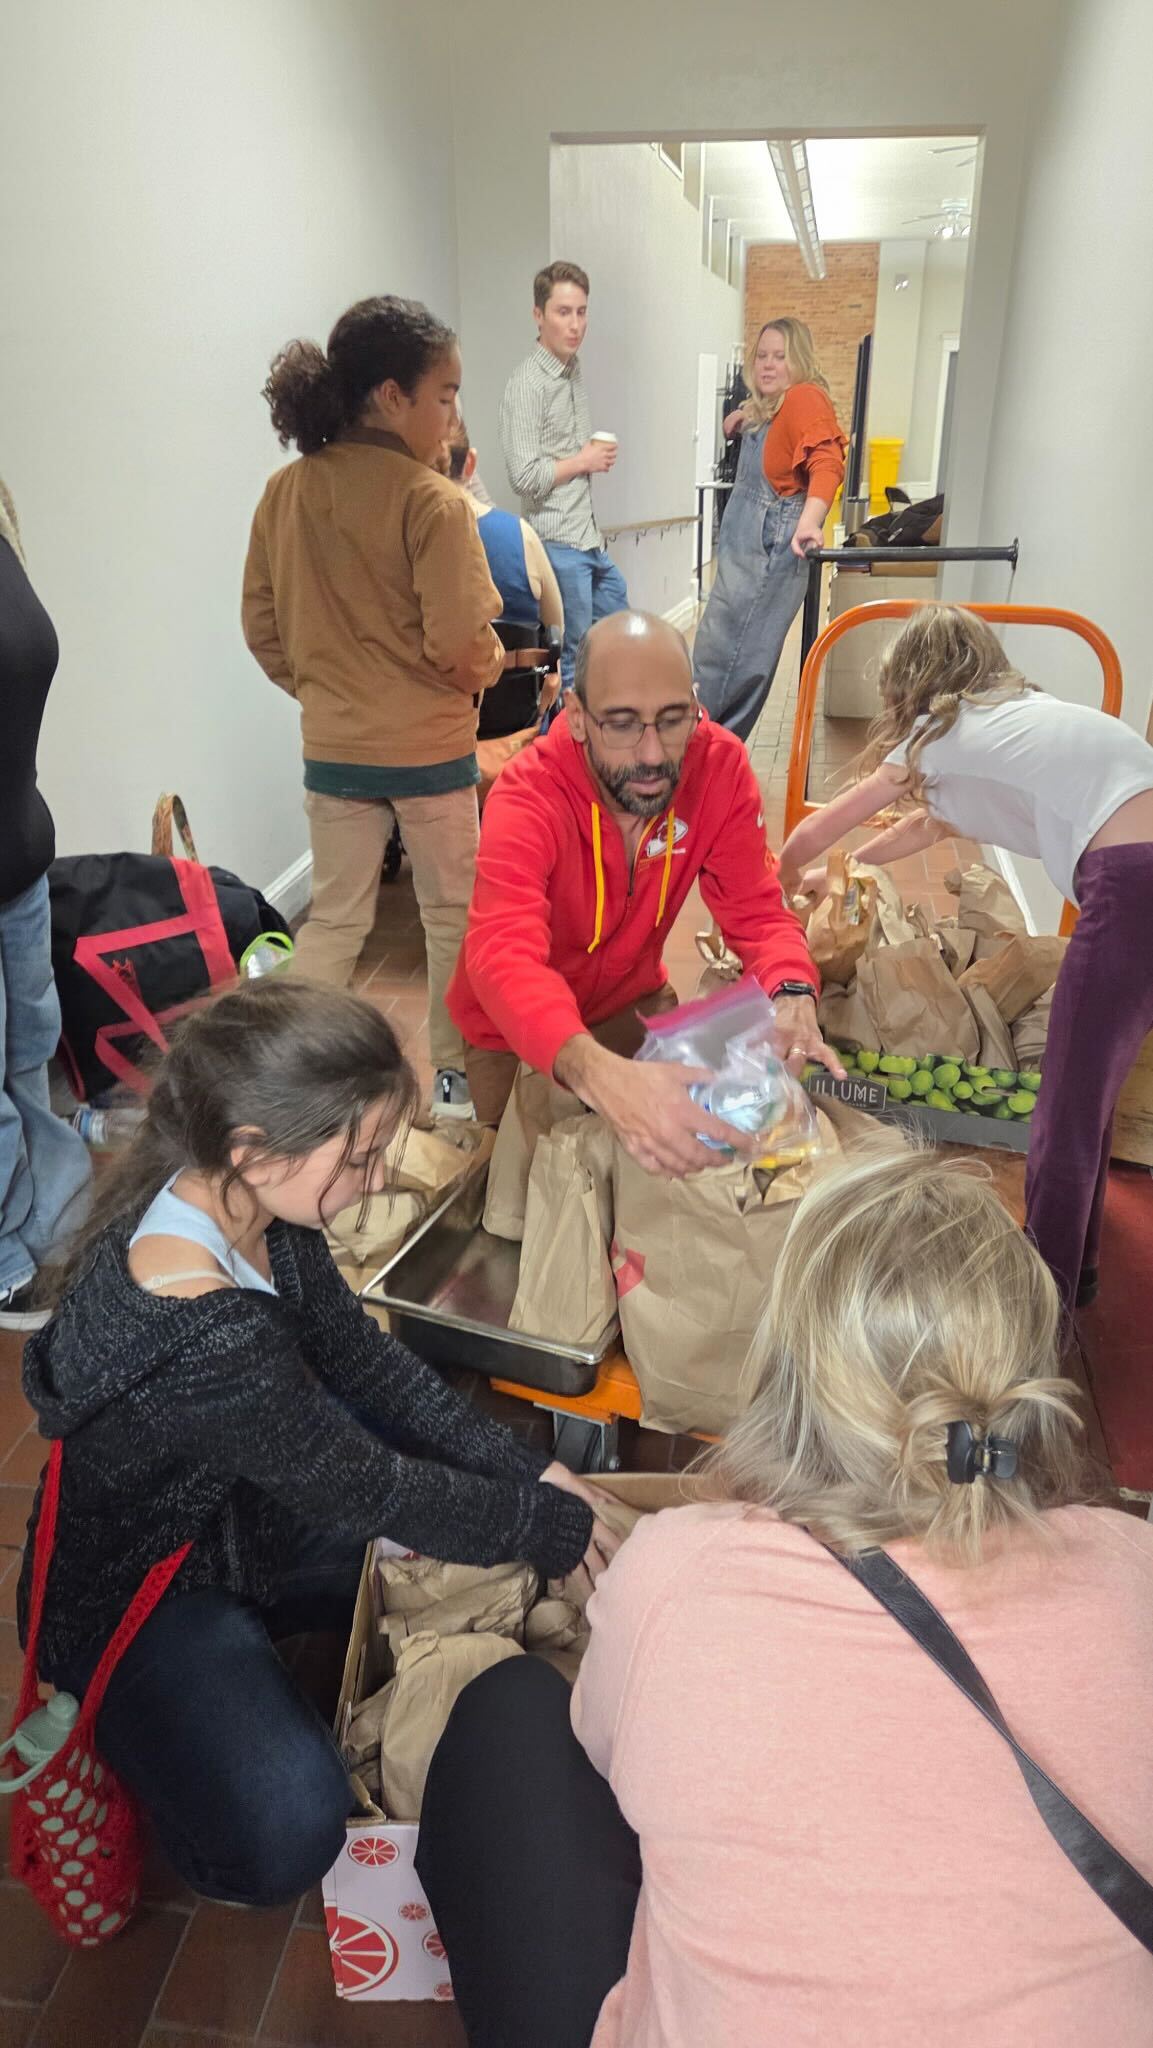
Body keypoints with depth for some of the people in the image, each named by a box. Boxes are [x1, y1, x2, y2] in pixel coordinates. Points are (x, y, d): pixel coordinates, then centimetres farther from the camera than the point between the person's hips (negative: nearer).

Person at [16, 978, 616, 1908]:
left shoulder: (253, 1206, -15)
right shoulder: (204, 1334, -40)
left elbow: (364, 1357, -2)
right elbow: (370, 1491, -27)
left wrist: (526, 1466, -6)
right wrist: (555, 1525, -14)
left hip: (245, 1505, 8)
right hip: (137, 1591, -8)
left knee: (484, 1490, 5)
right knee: (284, 1837, -23)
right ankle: (129, 1728, 5)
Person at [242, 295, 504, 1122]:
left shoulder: (285, 492, 0)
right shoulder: (432, 501, -17)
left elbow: (263, 626, 5)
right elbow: (462, 648, -19)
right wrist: (493, 663, 3)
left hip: (332, 746, 5)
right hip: (428, 748, -4)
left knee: (334, 917, 15)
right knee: (453, 917, 13)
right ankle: (457, 1076, 24)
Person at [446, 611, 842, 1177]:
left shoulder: (720, 764, -22)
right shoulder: (527, 799, -34)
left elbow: (756, 911, -20)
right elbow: (504, 959, -50)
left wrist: (793, 997, -44)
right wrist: (600, 1075, -69)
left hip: (635, 1003, 4)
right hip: (519, 1033, -3)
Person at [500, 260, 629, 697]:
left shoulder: (574, 370, 12)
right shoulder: (527, 385, -14)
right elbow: (525, 476, -22)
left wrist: (599, 456, 5)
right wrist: (583, 461, -9)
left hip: (591, 539, 9)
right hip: (558, 544, -9)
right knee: (569, 662, -2)